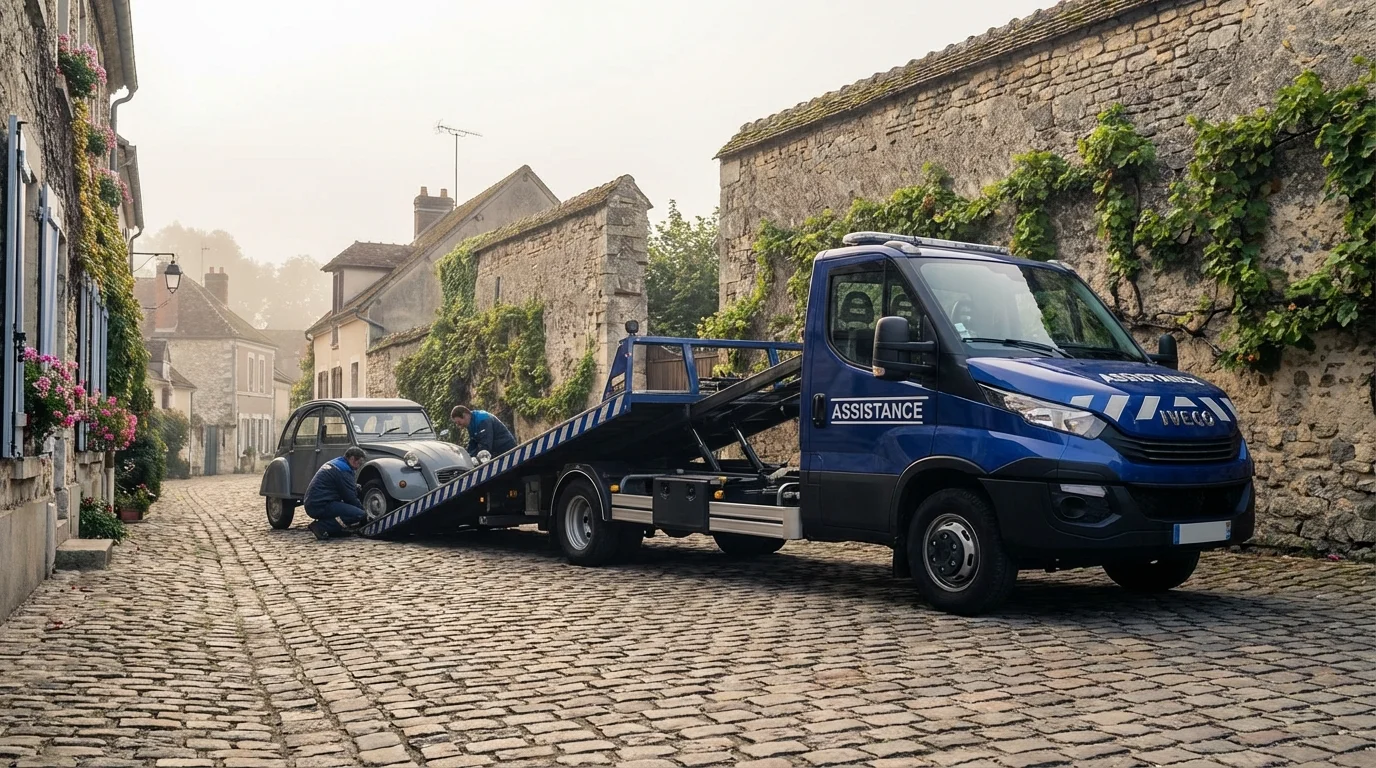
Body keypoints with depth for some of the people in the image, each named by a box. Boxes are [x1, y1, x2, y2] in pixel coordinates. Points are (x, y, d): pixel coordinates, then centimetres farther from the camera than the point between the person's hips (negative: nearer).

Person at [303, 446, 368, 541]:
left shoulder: (334, 463, 20)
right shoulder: (343, 470, -11)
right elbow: (350, 498, -9)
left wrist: (354, 486, 15)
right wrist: (364, 513, 3)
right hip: (321, 506, -10)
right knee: (360, 515, -21)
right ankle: (321, 526, -17)